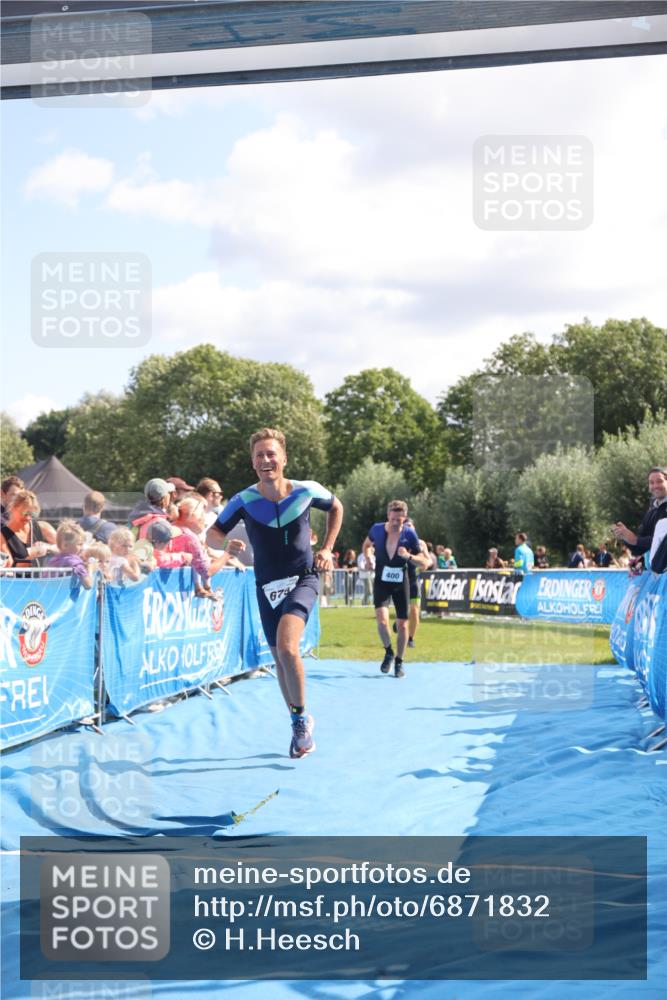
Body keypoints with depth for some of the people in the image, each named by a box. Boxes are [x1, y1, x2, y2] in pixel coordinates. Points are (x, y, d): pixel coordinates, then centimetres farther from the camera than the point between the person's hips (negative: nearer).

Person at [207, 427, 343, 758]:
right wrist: (226, 543, -27)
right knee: (280, 659, 11)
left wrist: (327, 549, 3)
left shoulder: (306, 491, -10)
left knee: (287, 647, -26)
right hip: (267, 587, 3)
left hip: (302, 580, -3)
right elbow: (212, 534, -4)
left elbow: (336, 507, 11)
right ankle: (300, 725, 33)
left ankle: (301, 717, -7)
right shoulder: (244, 500, -10)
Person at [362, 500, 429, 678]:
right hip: (381, 582, 0)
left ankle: (399, 662, 21)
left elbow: (424, 564, -10)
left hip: (401, 583, 0)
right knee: (382, 619, -20)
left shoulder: (409, 534, -12)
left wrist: (409, 556, -27)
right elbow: (366, 545, 16)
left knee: (402, 624, 1)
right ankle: (388, 652, 6)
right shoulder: (377, 529, -8)